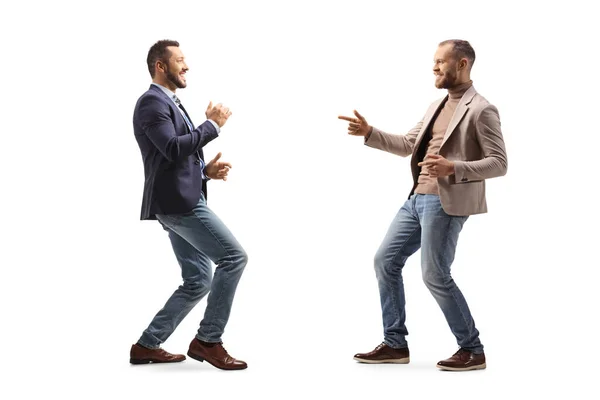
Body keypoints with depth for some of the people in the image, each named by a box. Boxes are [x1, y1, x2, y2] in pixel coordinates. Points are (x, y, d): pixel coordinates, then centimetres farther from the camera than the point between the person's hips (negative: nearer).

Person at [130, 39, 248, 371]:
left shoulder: (171, 104, 23)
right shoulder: (152, 101, -9)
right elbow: (173, 149, -23)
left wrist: (206, 170, 10)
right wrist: (212, 125, -13)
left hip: (182, 201, 10)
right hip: (177, 202, -10)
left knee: (198, 281, 10)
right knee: (234, 256, -12)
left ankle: (147, 345, 16)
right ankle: (207, 340, -6)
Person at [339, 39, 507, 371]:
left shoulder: (481, 110, -8)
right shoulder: (437, 106, 18)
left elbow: (499, 163, -13)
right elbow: (407, 145, 21)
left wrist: (453, 168, -25)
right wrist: (369, 133, 10)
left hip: (446, 203, -9)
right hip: (417, 198, 9)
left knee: (435, 276, -8)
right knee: (385, 261, 8)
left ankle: (473, 350, 8)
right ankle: (395, 344, 17)